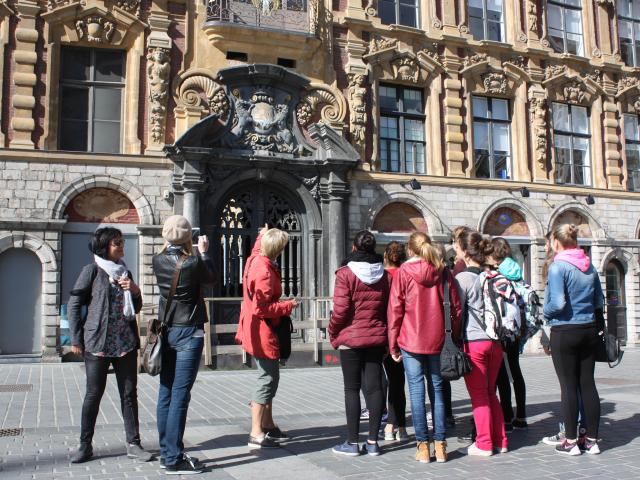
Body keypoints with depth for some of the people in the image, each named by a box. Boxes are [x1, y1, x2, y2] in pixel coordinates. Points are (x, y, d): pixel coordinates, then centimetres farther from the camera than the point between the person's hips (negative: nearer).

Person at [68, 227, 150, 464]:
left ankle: (133, 444, 11)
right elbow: (74, 305, -2)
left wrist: (135, 291, -1)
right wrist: (77, 339, -6)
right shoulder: (92, 270, -1)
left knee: (129, 393, 5)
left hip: (126, 343, 4)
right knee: (93, 394, 2)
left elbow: (136, 308, 20)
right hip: (98, 343, -4)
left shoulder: (125, 272, 13)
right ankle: (85, 445, 15)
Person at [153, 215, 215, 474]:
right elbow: (210, 278, 4)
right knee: (180, 396, -3)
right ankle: (174, 460, 1)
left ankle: (167, 452, 19)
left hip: (166, 332, 6)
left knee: (166, 394, 11)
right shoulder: (193, 263, -16)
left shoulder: (158, 261, -1)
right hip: (189, 334, -6)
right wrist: (204, 252, 13)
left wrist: (169, 245, 18)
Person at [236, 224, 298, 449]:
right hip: (263, 333, -11)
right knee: (268, 378, -6)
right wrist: (287, 306, -15)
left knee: (269, 377, 19)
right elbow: (261, 308, -25)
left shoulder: (255, 259, 5)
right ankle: (256, 434, -3)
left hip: (257, 332, 11)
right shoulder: (265, 272, -24)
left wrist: (261, 237, 47)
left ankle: (267, 425, 29)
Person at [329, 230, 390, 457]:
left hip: (351, 338, -4)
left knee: (352, 389, 3)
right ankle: (373, 441, 12)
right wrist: (386, 336, 14)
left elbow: (340, 310, -14)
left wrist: (333, 334, 1)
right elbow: (389, 309, 6)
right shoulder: (385, 275, 4)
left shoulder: (346, 273, -11)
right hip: (377, 338, 4)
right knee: (374, 387, 7)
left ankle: (352, 442, 7)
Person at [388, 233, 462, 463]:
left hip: (411, 340, -3)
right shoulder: (443, 271, 5)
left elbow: (395, 309, -3)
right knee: (438, 389, 10)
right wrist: (454, 338, 12)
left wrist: (393, 344, 2)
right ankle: (440, 445, 11)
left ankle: (423, 445, 5)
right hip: (438, 340, 3)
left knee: (417, 391, 2)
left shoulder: (404, 271, -2)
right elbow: (455, 307, 5)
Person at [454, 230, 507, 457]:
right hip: (495, 341, 6)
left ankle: (484, 444, 10)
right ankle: (500, 441, 21)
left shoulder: (462, 278, -12)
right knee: (490, 392, 16)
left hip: (473, 342, -6)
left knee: (478, 395, 4)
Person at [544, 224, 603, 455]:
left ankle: (571, 441, 9)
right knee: (587, 383, 10)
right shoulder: (590, 266, 7)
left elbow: (557, 304, -20)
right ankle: (592, 440, 17)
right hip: (589, 331, 6)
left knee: (568, 386, 1)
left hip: (564, 332, -6)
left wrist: (546, 313, -1)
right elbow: (599, 301, 12)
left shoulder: (558, 267, -13)